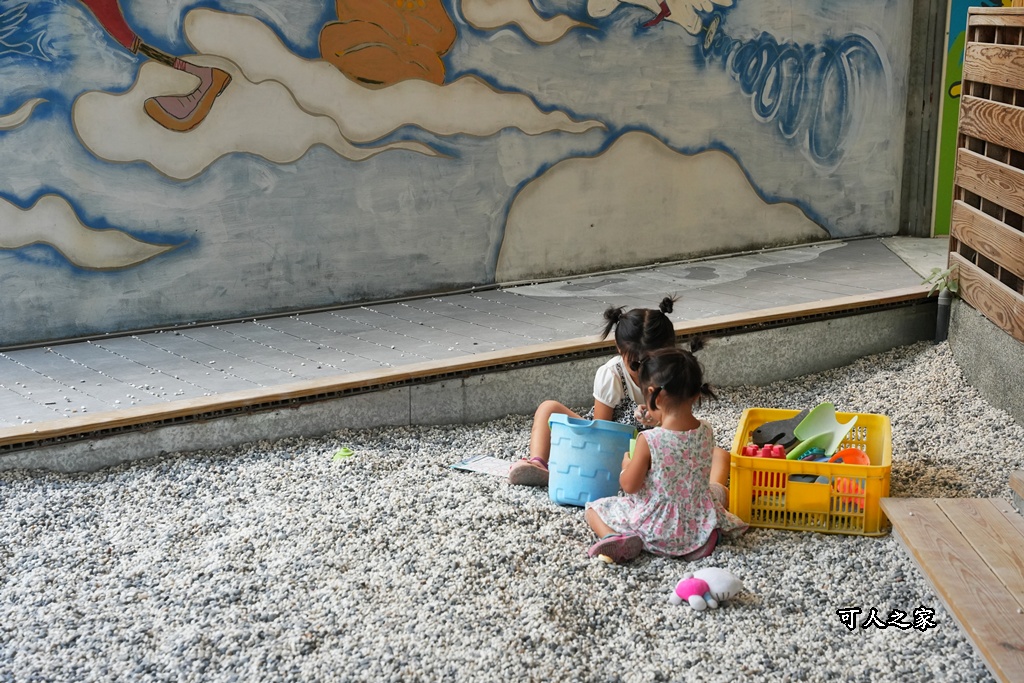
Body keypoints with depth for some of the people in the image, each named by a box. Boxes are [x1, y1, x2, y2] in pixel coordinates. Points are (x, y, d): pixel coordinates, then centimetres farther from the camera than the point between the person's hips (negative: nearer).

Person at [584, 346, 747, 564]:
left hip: (655, 527, -4)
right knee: (720, 489, 34)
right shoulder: (706, 432, -10)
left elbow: (630, 486, -16)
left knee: (594, 507, 14)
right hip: (697, 524, 4)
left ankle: (616, 539, -14)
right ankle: (707, 533, 8)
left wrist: (626, 466, 5)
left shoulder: (648, 440, -25)